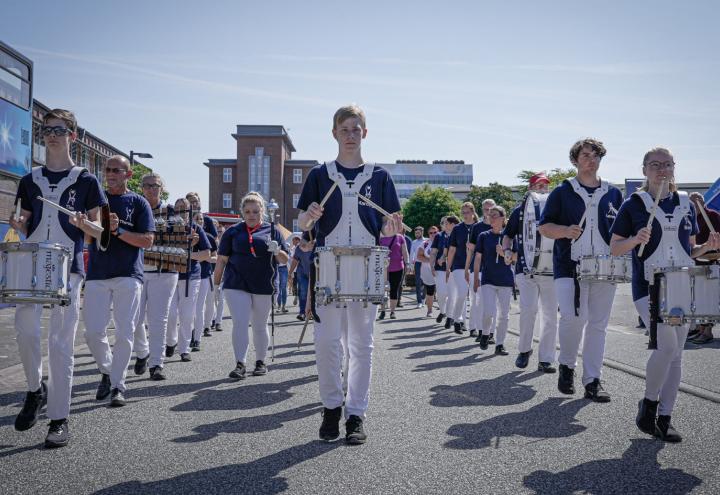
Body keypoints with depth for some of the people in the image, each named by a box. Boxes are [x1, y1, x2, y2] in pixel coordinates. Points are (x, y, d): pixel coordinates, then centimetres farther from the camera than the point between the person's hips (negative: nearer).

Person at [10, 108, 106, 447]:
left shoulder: (85, 181, 4)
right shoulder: (30, 181, 14)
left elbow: (98, 229, 5)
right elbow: (26, 225, 20)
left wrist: (83, 224, -16)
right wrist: (17, 224, -3)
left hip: (68, 269, -3)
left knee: (61, 343, -3)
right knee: (25, 331, -7)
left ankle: (60, 419, 4)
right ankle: (35, 389, 21)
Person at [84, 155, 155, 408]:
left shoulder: (139, 202, 4)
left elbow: (147, 240, -4)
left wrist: (118, 230, -16)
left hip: (128, 275, -2)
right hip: (97, 273, 2)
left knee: (124, 332, -2)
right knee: (93, 332, -1)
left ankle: (118, 385, 10)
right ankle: (107, 371, 24)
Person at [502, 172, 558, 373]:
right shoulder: (520, 210, 8)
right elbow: (508, 234, 16)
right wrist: (507, 250, -2)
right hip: (526, 269, -2)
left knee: (550, 315, 2)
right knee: (528, 309, -16)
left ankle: (545, 359, 11)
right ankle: (524, 349, 8)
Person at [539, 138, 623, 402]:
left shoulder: (613, 193, 13)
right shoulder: (562, 192, 5)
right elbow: (544, 227, 2)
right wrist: (565, 231, -17)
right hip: (570, 266, -3)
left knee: (598, 324, 4)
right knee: (573, 316, -17)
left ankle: (592, 380, 12)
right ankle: (567, 364, 9)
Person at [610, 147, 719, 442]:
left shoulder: (686, 205, 11)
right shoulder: (633, 205, -1)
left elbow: (689, 250, 17)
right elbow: (615, 248, 0)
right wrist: (636, 239, -19)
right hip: (648, 287, -4)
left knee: (675, 354, 4)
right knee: (666, 344, -20)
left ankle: (664, 418, 15)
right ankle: (649, 403, 4)